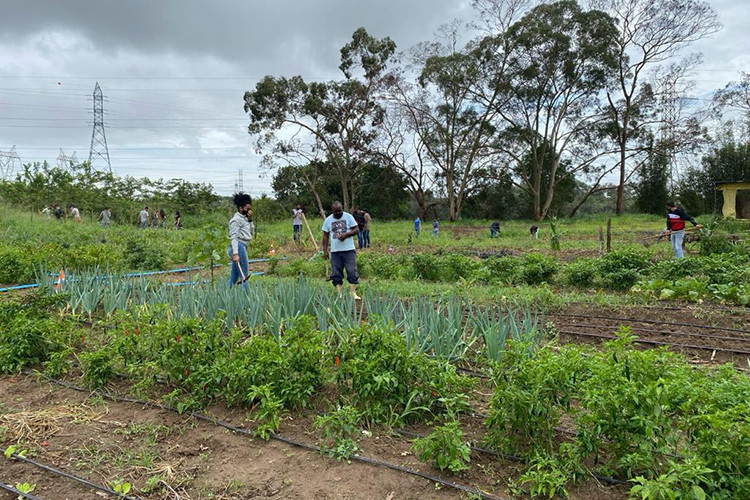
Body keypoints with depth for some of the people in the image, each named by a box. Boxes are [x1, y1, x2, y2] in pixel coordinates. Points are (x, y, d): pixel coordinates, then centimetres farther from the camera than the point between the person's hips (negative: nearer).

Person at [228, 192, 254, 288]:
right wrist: (235, 254, -24)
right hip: (239, 246, -9)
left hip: (243, 246, 9)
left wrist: (250, 220, 9)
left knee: (234, 276, 11)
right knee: (244, 276, -7)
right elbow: (234, 237, -16)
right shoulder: (236, 219, -9)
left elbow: (251, 233, 20)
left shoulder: (244, 218, 18)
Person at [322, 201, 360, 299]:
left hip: (349, 250, -2)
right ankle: (339, 293, 10)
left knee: (352, 271, -5)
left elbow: (356, 229, -1)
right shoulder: (328, 220, 5)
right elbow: (325, 236, 8)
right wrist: (325, 250, 2)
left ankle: (353, 292, 3)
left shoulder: (348, 217, 1)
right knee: (336, 273, 3)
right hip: (335, 251, 2)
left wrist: (346, 234, -17)